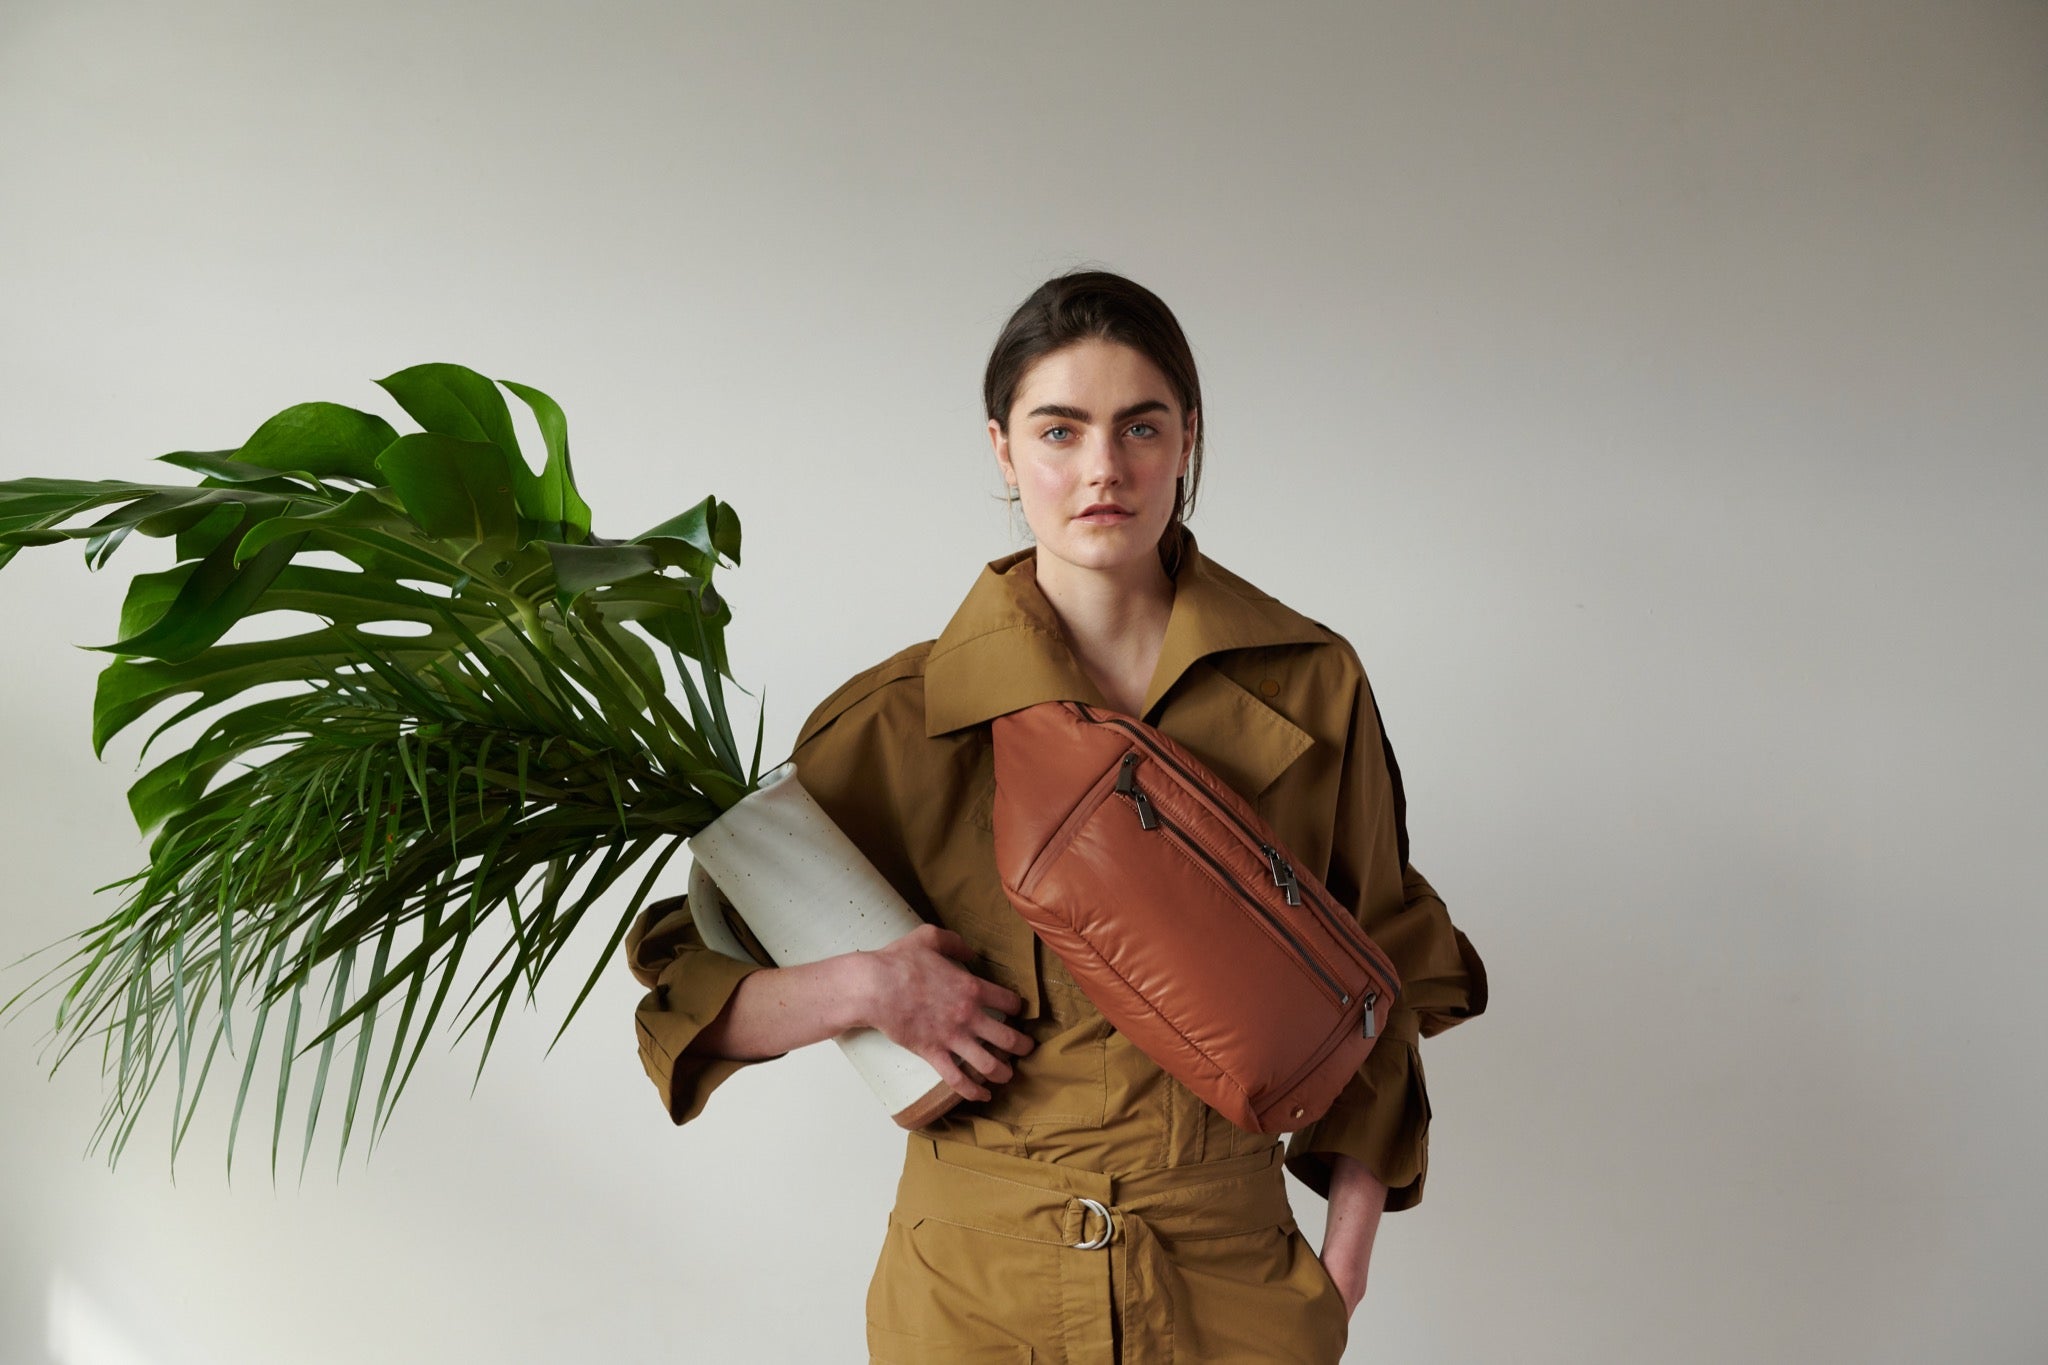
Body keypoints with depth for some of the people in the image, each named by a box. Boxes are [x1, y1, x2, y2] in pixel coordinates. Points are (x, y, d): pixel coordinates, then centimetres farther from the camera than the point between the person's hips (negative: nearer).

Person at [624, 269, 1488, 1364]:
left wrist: (1351, 1231, 2)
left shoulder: (1309, 685, -3)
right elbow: (688, 983, -2)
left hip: (1229, 1274, 1)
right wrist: (859, 988, -20)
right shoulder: (898, 723, -8)